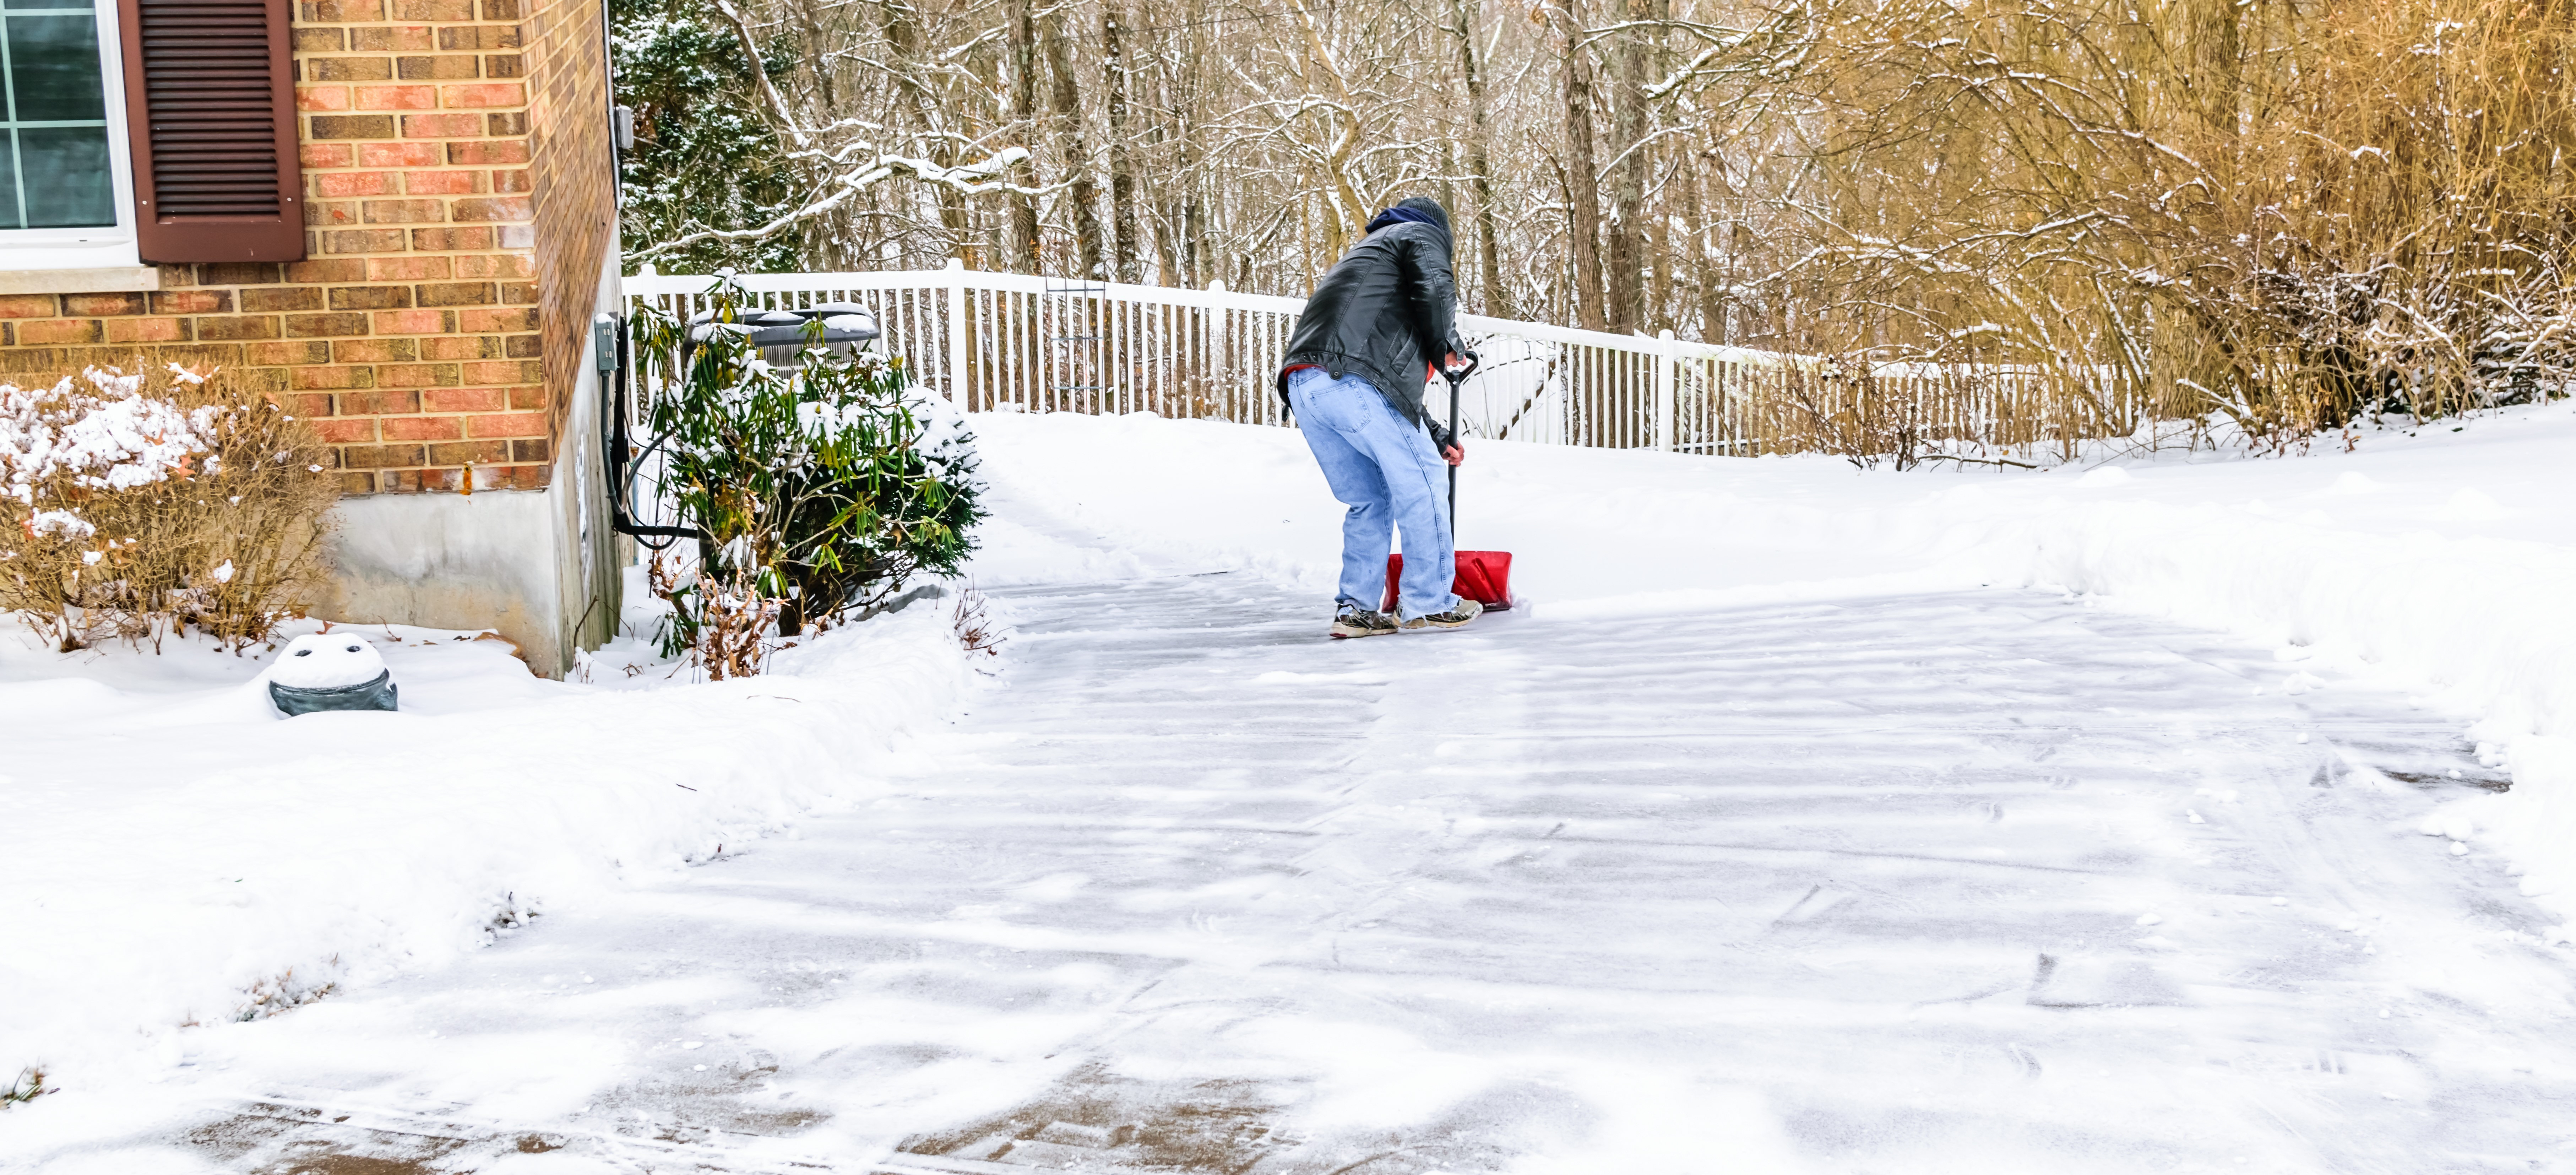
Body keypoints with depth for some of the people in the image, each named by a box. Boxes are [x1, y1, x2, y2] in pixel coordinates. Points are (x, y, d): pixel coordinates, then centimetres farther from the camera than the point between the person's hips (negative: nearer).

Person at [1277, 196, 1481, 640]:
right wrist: (1448, 345, 12)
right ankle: (1428, 603, 9)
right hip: (1352, 381, -8)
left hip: (1303, 386, 8)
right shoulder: (1421, 235, 18)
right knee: (1418, 483, 3)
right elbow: (1435, 289, -8)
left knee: (1369, 499, 17)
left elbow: (1397, 373, 38)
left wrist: (1436, 436, 37)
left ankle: (1356, 608, 14)